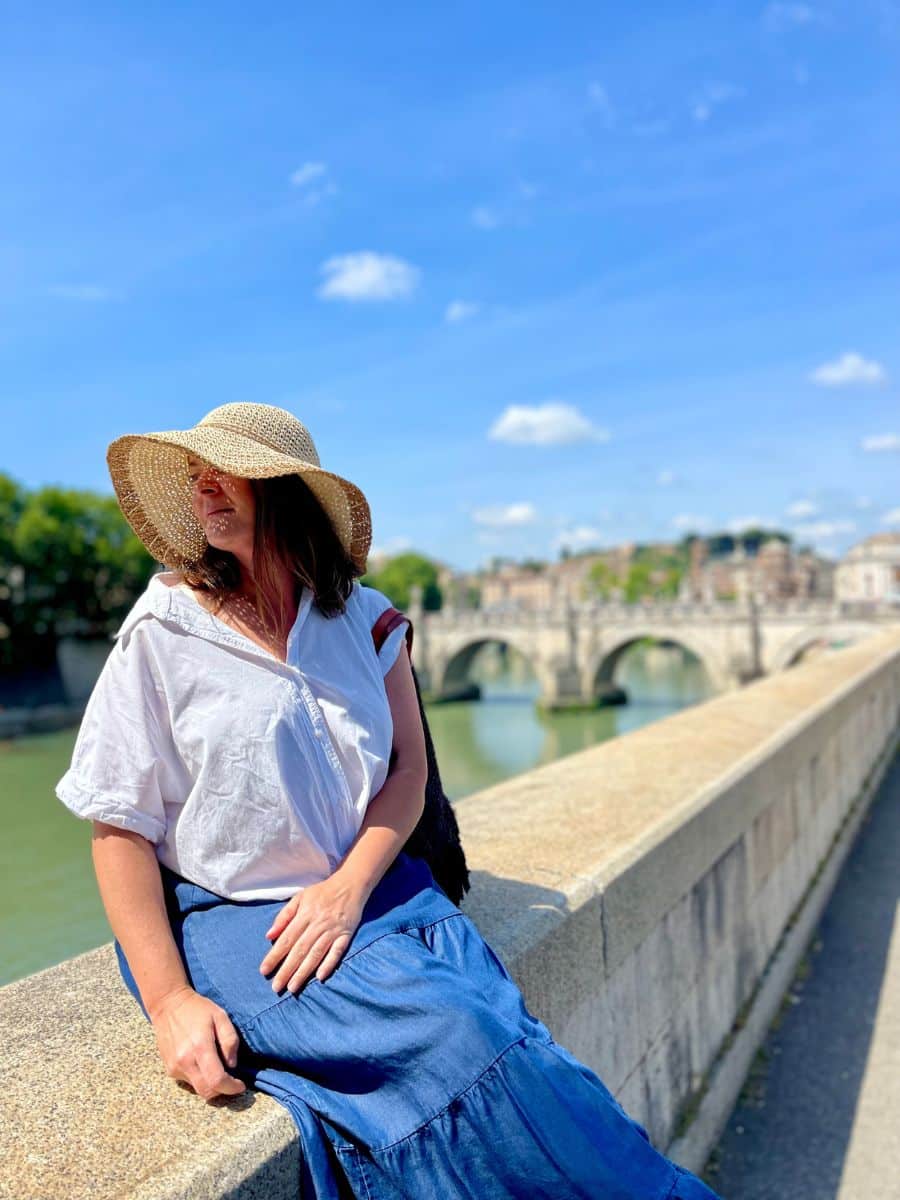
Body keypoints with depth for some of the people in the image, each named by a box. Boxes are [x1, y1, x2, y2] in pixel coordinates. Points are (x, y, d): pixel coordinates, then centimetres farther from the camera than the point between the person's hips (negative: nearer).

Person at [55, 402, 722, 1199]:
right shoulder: (161, 634, -3)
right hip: (230, 918, -3)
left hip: (375, 889, 3)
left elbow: (408, 769, 3)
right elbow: (120, 830, -4)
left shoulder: (363, 619, 6)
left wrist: (348, 887, -14)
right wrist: (170, 1001, -12)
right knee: (455, 1040, -25)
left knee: (497, 1033, -25)